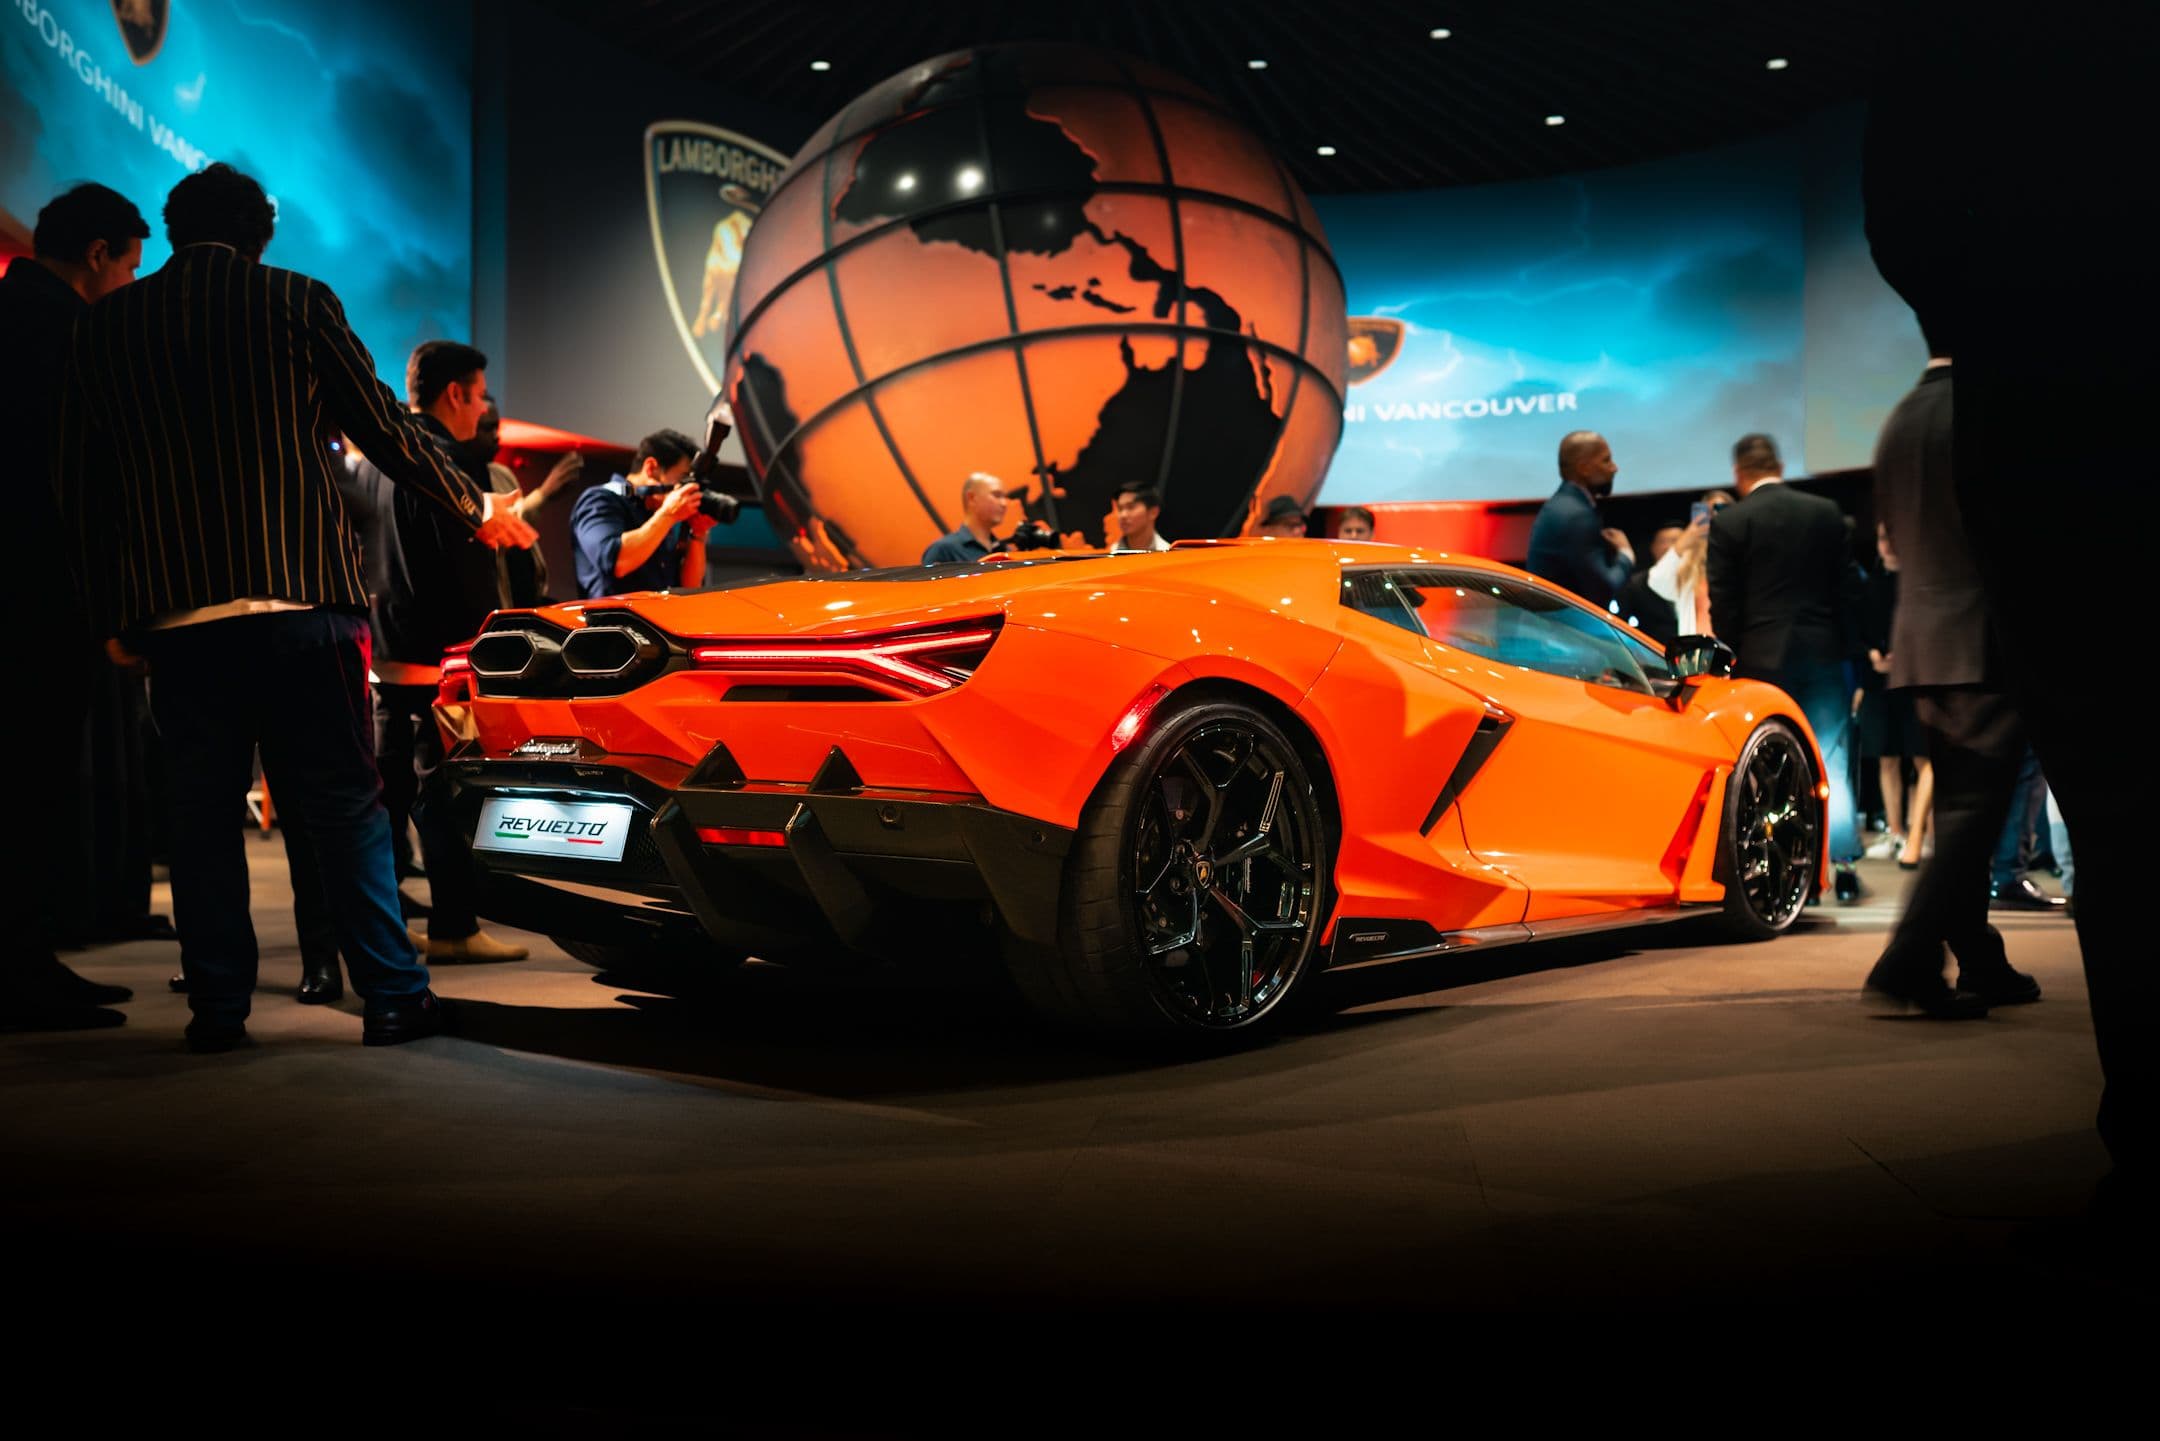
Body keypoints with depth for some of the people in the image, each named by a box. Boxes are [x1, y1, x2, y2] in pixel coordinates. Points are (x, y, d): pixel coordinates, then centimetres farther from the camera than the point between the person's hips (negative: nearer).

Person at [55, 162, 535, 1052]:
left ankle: (217, 1005, 11)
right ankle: (392, 995, 5)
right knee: (345, 803, 3)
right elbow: (388, 432, 4)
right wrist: (478, 509, 18)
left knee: (202, 813, 9)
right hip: (297, 598, -2)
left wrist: (112, 614, 19)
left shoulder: (103, 326, 12)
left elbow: (80, 486, 13)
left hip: (172, 611, 3)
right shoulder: (298, 304, 2)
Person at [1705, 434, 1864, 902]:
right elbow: (1843, 587, 8)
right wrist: (1845, 648, 15)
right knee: (1831, 764, 6)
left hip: (1762, 658, -2)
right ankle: (1844, 863, 3)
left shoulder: (1727, 523, -6)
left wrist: (1730, 664, 5)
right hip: (1824, 652, 2)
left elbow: (1723, 607, -6)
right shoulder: (1827, 512, 4)